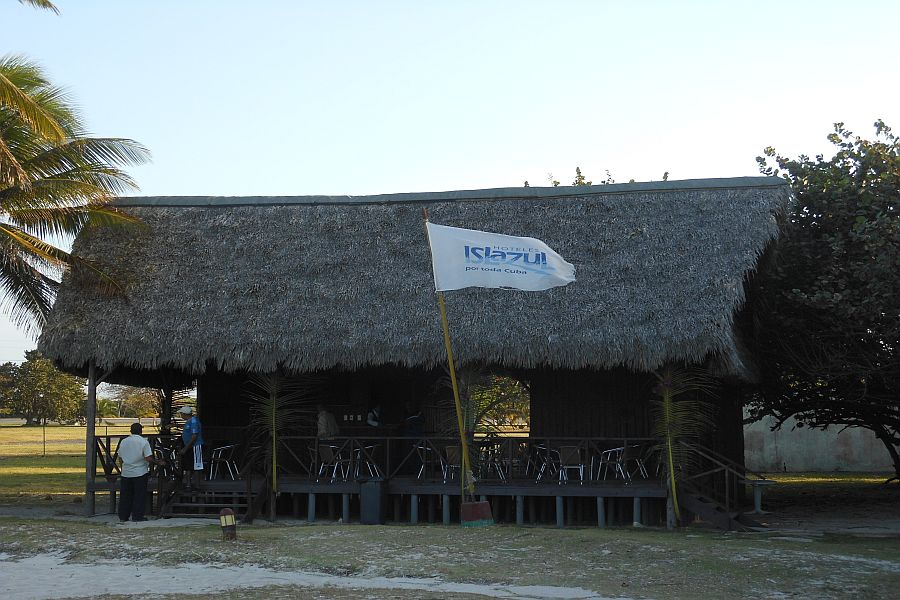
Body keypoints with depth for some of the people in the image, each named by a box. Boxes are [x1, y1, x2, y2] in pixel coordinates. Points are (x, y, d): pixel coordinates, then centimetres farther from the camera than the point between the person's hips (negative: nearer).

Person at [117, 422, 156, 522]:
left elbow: (120, 458, 10)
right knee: (139, 495, 2)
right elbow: (148, 458, -16)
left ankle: (123, 516, 13)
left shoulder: (123, 442, 5)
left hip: (126, 473, 5)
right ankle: (137, 516, 1)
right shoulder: (144, 442, -10)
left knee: (125, 495, 11)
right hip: (140, 473, -5)